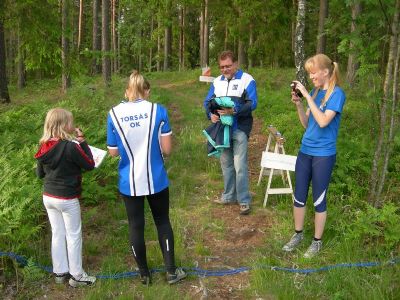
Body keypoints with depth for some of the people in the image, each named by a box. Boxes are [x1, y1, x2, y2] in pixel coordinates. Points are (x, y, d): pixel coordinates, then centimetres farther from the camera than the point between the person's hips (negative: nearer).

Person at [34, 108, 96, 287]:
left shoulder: (44, 147, -1)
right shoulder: (71, 146, -21)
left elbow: (39, 173, 10)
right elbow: (90, 165, -10)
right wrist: (82, 141, -9)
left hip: (48, 197, 6)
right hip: (67, 199, -6)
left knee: (57, 234, 16)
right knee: (74, 236, 7)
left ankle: (60, 272, 27)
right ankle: (77, 276, 17)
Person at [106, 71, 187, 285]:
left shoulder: (114, 113, -7)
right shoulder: (158, 110, -9)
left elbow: (113, 152, -1)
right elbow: (167, 149, -8)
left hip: (130, 182, 1)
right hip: (156, 179, 0)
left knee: (136, 226, 15)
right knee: (162, 222, 18)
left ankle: (144, 274, 29)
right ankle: (171, 271, 24)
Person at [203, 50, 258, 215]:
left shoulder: (247, 79, -6)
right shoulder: (217, 81, 11)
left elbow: (252, 103, -15)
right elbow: (207, 101, 10)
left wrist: (234, 110, -30)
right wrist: (211, 114, -12)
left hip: (239, 129, -6)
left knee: (240, 166, -8)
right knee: (226, 164, 14)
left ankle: (244, 200, 2)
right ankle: (229, 196, 27)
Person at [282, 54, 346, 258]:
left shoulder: (337, 93, -12)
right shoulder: (314, 92, 7)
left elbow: (323, 121, -25)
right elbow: (307, 124, 9)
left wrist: (308, 97, -22)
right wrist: (298, 104, -5)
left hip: (324, 155, -6)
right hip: (305, 151, 6)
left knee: (319, 200, 6)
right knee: (299, 197, 12)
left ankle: (317, 241, 23)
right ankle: (298, 234, 31)